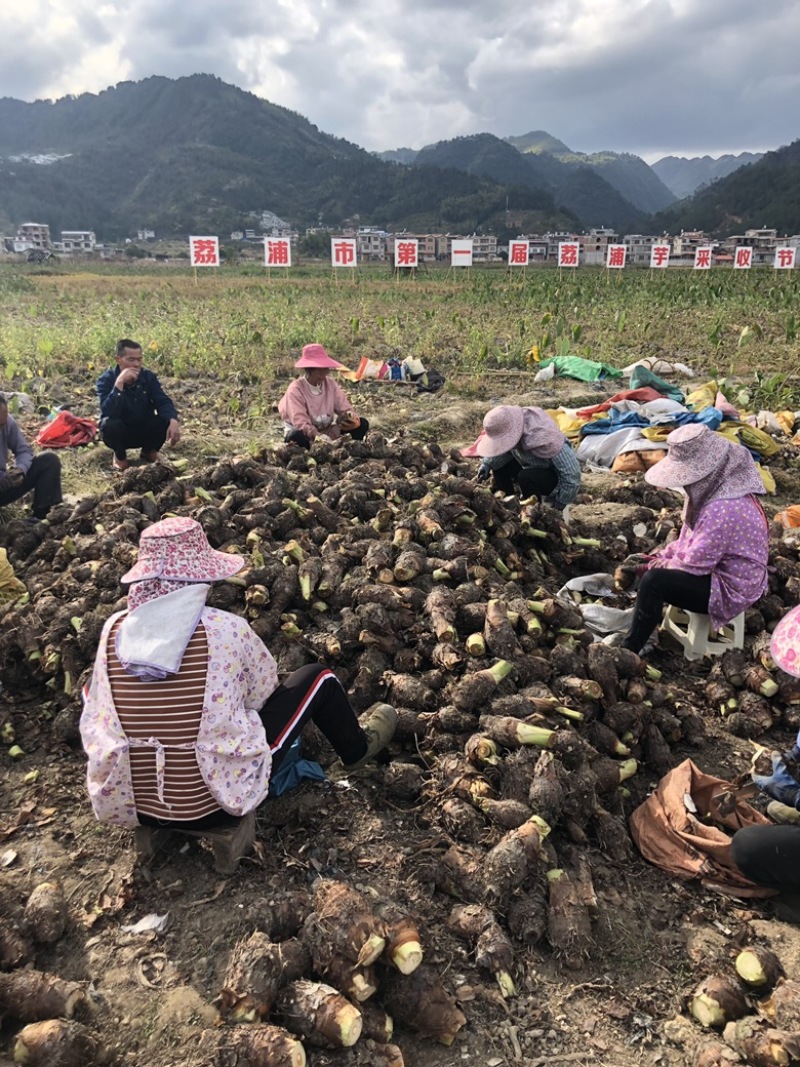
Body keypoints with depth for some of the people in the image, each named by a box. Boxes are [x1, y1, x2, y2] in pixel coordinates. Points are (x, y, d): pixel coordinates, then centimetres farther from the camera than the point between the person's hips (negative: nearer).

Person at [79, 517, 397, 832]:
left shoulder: (114, 630, -7)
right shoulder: (226, 629, -18)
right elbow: (264, 690, 0)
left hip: (125, 803, 5)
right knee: (317, 677, 9)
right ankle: (356, 750, 42)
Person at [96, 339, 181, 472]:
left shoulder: (148, 376, -10)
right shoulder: (106, 380, -19)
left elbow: (163, 402, -21)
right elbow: (108, 412, -34)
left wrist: (173, 421, -42)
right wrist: (119, 382, -41)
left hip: (144, 431, 3)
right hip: (120, 433, -3)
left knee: (166, 420, -25)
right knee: (110, 425, -36)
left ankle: (149, 451, 7)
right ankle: (120, 456, -2)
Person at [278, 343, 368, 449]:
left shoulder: (331, 384, -3)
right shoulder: (295, 389, -18)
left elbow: (345, 409, -6)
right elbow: (300, 423, -29)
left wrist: (351, 418, -33)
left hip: (326, 432, 5)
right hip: (305, 434, -5)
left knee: (362, 424, -10)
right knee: (297, 436, -42)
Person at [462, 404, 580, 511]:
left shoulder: (544, 440, -40)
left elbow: (572, 474, -33)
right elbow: (504, 449, 2)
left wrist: (559, 505, -22)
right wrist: (487, 464, -16)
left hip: (556, 476, -7)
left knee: (525, 477, -33)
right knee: (499, 464, -5)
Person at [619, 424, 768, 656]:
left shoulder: (722, 510, -31)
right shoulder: (716, 486, 0)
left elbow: (694, 564, -26)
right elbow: (692, 538, 12)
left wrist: (656, 566, -11)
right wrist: (662, 555, 0)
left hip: (730, 589, -10)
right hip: (717, 569, 10)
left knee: (653, 581, -25)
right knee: (651, 563, 14)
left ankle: (629, 652, -12)